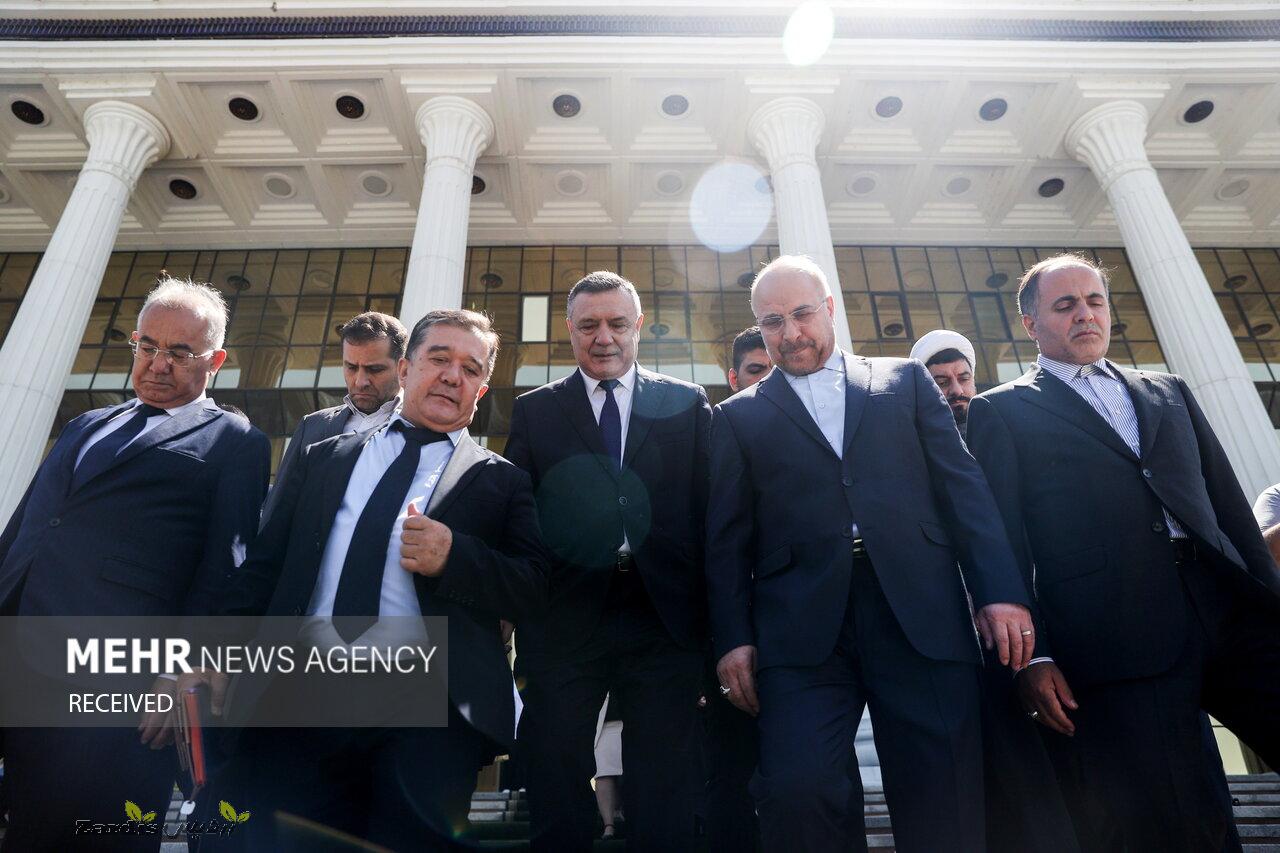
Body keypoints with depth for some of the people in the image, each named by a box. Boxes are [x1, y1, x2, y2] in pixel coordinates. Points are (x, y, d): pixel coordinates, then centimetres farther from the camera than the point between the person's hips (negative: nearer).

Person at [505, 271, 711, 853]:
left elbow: (711, 509, 4)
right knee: (557, 800, 12)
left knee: (665, 803, 11)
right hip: (562, 623, 1)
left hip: (664, 619, 0)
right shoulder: (534, 411, 9)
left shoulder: (687, 404, 8)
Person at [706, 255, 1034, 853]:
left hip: (921, 614, 1)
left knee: (945, 805, 2)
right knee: (799, 791, -16)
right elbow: (727, 539, 9)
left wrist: (1001, 591, -2)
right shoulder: (739, 416, 15)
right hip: (802, 625, -1)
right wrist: (732, 637, -2)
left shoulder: (906, 380, 18)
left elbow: (962, 486, 10)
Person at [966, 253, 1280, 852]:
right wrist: (1029, 655, -9)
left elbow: (1230, 506, 18)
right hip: (1112, 647, -4)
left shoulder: (1169, 393, 22)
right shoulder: (1001, 411, 6)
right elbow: (1000, 539, -2)